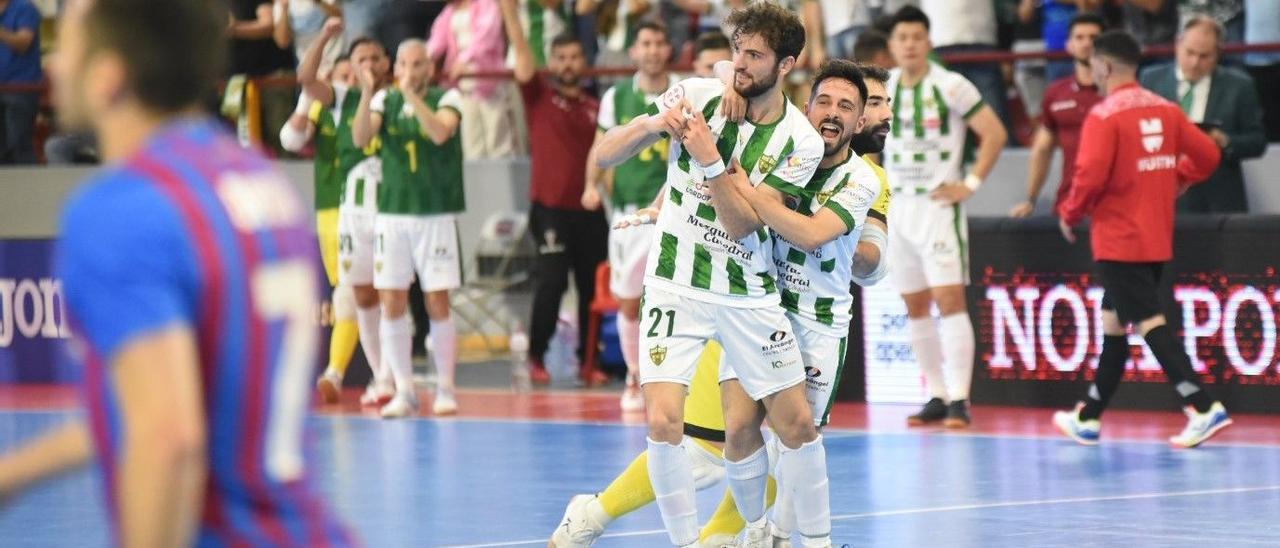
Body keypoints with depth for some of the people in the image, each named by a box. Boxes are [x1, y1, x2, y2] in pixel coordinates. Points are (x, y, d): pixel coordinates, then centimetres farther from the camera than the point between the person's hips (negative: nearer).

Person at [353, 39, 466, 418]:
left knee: (438, 304, -1)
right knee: (392, 304, 0)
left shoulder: (447, 98, -2)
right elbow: (361, 139, -9)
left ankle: (445, 389, 9)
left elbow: (441, 133, -21)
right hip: (392, 213, 3)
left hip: (436, 215, -3)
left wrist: (411, 94, -27)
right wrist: (366, 95, -22)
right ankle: (404, 391, 7)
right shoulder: (385, 99, 7)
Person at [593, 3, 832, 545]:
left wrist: (710, 160, -28)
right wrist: (652, 124, -24)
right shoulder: (697, 96, -6)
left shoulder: (801, 142, -7)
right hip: (676, 287, -1)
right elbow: (604, 154, -5)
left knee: (798, 423, 1)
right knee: (664, 421, -16)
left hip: (749, 294, 1)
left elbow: (741, 223, -14)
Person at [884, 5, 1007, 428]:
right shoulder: (884, 88, 7)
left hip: (938, 207, -6)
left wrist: (971, 184, -13)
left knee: (950, 299, -12)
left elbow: (995, 134, -10)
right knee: (915, 307, 8)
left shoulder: (950, 86, -10)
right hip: (897, 206, 6)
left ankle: (959, 399, -13)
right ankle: (936, 396, 16)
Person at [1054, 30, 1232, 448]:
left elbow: (1091, 175, -22)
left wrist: (1070, 214, -4)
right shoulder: (1167, 110, 5)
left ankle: (1204, 408, -21)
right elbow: (1207, 156, 6)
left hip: (1120, 240, -8)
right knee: (1113, 323, 17)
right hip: (1157, 239, 8)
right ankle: (1088, 419, 24)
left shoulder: (1104, 116, -14)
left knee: (1149, 323, -9)